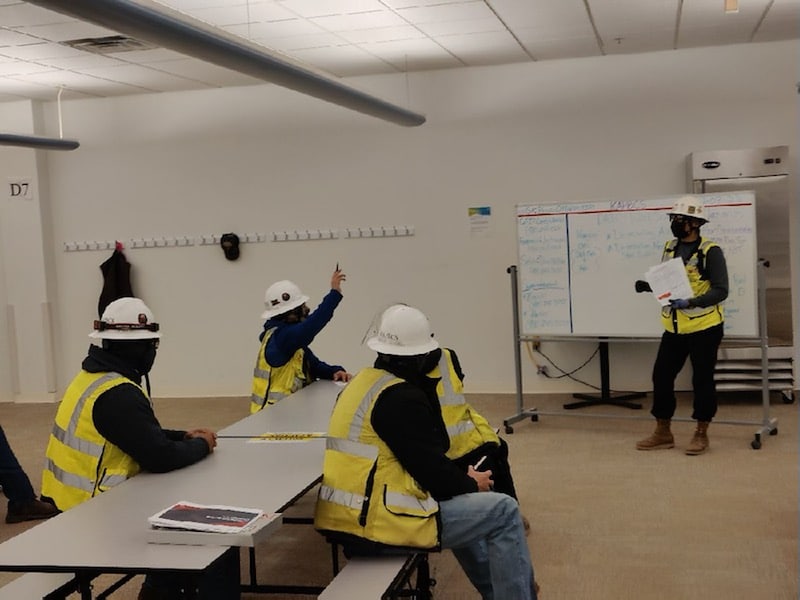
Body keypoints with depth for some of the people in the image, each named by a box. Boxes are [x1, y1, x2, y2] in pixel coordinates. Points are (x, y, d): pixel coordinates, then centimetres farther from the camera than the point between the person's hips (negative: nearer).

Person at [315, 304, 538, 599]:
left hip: (347, 515, 10)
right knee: (503, 511, -2)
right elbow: (429, 466, -15)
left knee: (459, 502, 31)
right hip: (375, 521, -10)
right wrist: (470, 484, 2)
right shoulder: (400, 398, -16)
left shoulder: (362, 382, 13)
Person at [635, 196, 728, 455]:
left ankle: (701, 434, 19)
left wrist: (690, 302, -29)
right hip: (674, 327, 6)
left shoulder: (710, 252, -12)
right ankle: (663, 432, 20)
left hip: (704, 327, -6)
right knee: (661, 376, 7)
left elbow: (720, 291, -16)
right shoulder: (669, 248, 8)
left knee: (702, 380, 5)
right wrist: (648, 286, -5)